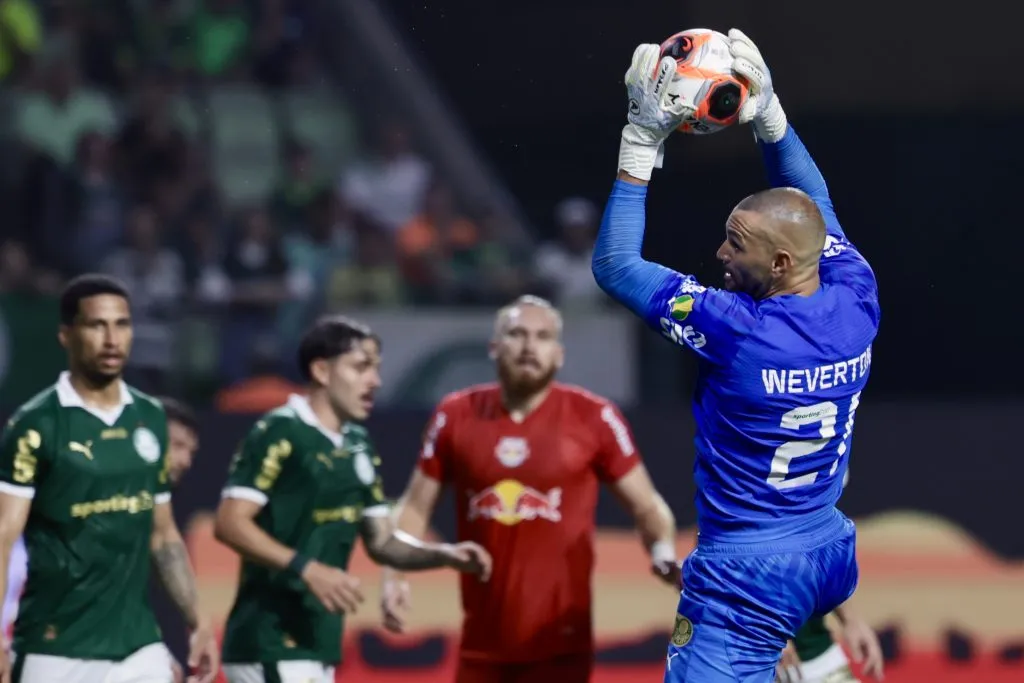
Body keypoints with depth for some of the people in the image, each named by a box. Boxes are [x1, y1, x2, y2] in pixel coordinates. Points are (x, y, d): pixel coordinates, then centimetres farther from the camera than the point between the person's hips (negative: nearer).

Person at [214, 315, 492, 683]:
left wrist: (444, 555, 1)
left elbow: (381, 541, 19)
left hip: (318, 639, 9)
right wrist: (307, 569, -27)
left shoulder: (359, 447, 15)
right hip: (270, 641, -9)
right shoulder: (278, 433, -11)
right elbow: (230, 523, -18)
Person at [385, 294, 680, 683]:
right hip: (483, 644, 4)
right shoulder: (456, 416, 4)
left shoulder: (593, 418, -3)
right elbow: (415, 506, 12)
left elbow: (645, 504, 3)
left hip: (559, 646, -4)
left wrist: (664, 554, -18)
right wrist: (393, 574, -3)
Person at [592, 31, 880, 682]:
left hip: (750, 573, -7)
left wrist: (642, 142, -12)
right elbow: (814, 207, 15)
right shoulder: (857, 304, -7)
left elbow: (614, 265, -13)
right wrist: (769, 114, 10)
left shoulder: (735, 329, -24)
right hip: (833, 555, 7)